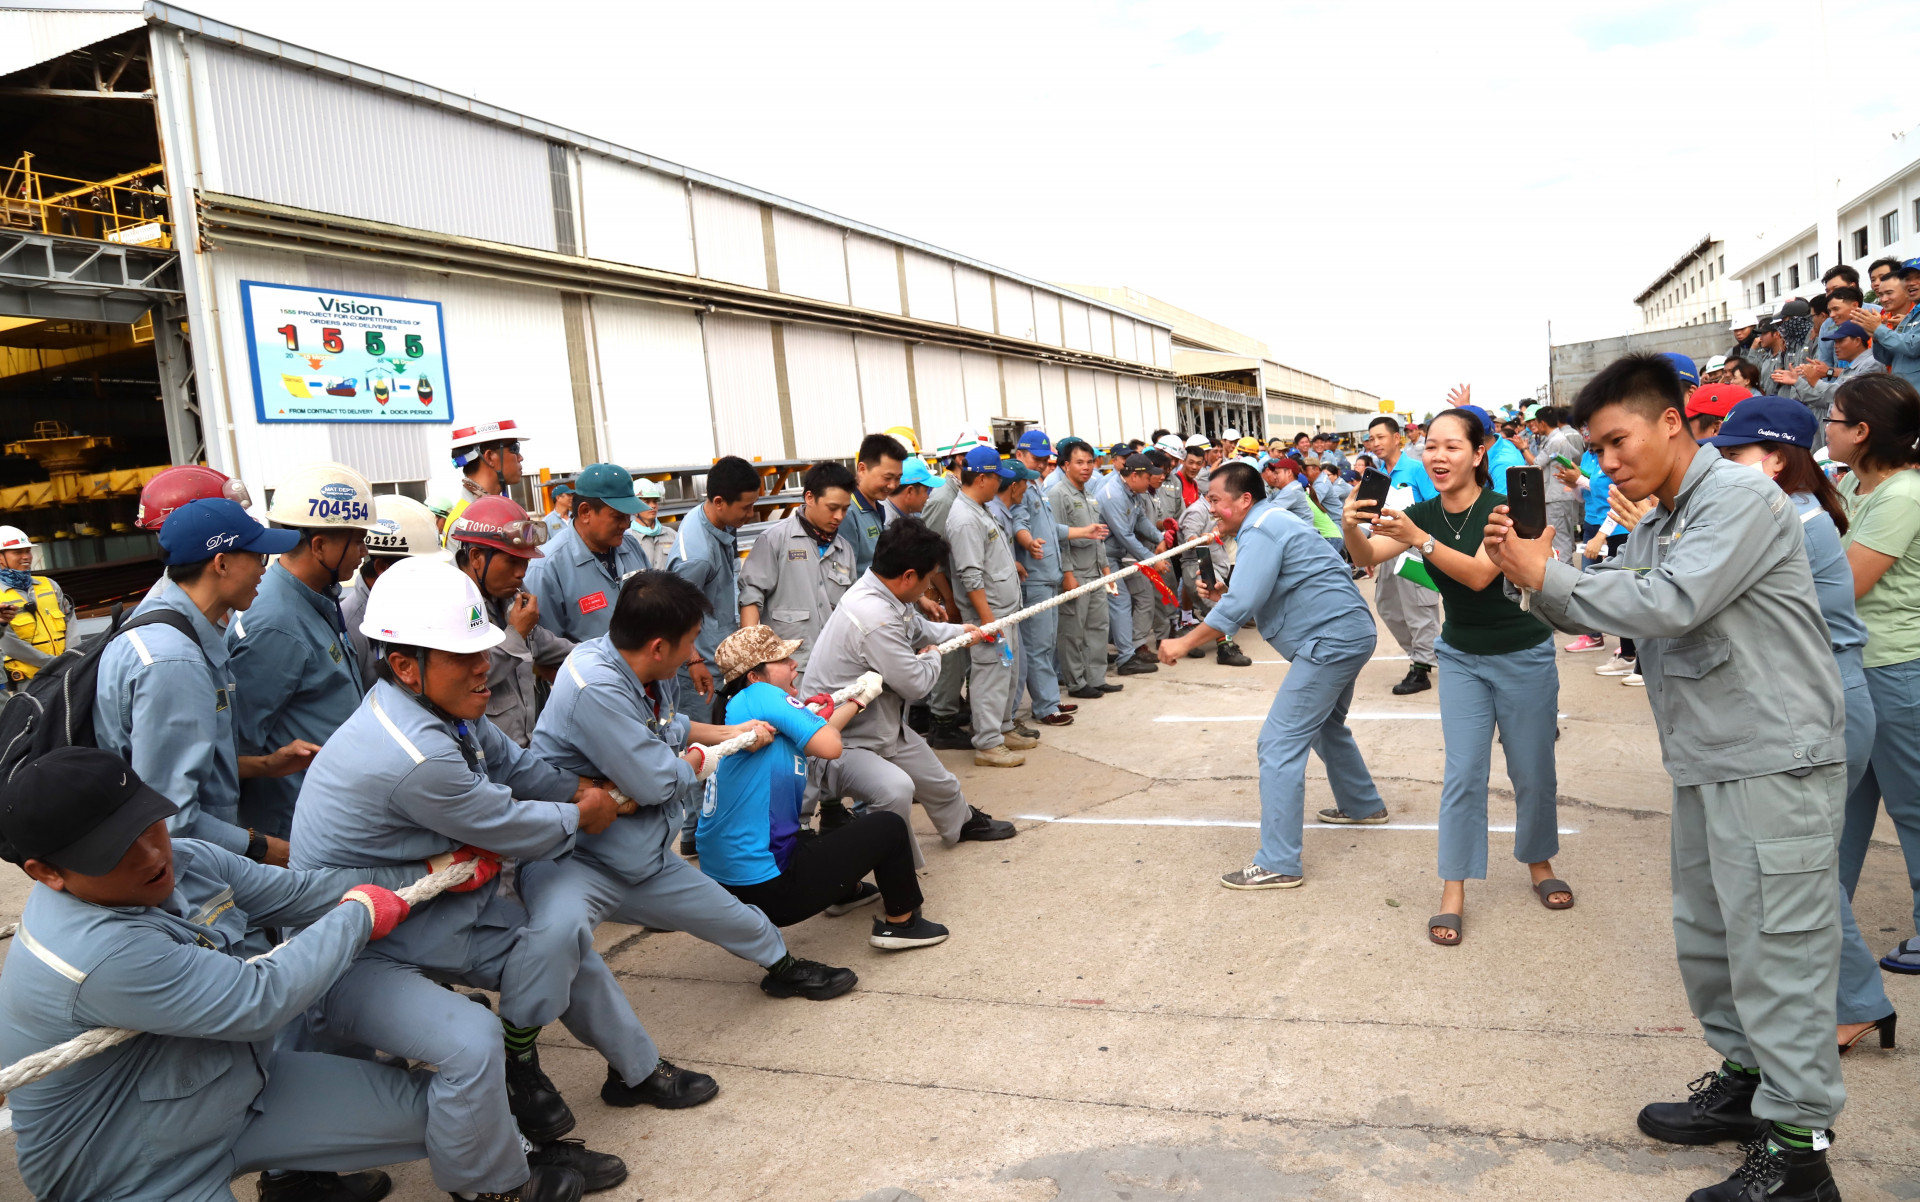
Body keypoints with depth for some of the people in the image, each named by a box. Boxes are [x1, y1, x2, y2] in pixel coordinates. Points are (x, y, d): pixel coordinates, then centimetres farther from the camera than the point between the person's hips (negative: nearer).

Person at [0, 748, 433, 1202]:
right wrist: (359, 913, -15)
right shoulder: (99, 955, -33)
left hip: (238, 1086, 8)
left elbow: (301, 892, 3)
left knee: (428, 1106, 6)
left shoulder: (186, 860, -7)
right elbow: (262, 1002, -28)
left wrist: (428, 869, -1)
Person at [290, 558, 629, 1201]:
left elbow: (512, 763, 11)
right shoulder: (412, 755, -34)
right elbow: (508, 829, -21)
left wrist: (584, 789, -3)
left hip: (432, 912, 10)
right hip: (353, 955, -10)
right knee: (470, 1041, -31)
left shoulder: (446, 708, -5)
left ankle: (639, 1071, 38)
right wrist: (582, 815, -4)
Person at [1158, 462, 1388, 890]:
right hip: (1347, 633, 11)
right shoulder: (1271, 523, 17)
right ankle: (1363, 805, 51)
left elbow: (1241, 605, -25)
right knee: (1325, 725, 31)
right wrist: (1223, 595, 0)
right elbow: (1260, 599, 19)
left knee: (1280, 745, -11)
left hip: (1331, 641, -11)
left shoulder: (1260, 532, -15)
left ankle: (1277, 864, -10)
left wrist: (1184, 643, -19)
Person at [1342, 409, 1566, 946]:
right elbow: (1367, 556, -16)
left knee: (1532, 772, 9)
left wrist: (1419, 539, -44)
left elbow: (1480, 574, -33)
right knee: (1463, 774, -4)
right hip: (1461, 657, 3)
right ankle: (1453, 892, 2)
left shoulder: (1503, 510, -18)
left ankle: (1539, 863, 34)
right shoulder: (1422, 514, -4)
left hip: (1523, 657, -3)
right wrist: (1352, 529, -38)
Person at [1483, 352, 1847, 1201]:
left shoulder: (1740, 498, -13)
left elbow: (1672, 604, -25)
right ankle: (1746, 1079, 33)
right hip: (1705, 762, 9)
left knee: (1776, 949, -4)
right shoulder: (1653, 530, 15)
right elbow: (1605, 616, 15)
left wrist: (1549, 574, -16)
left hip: (1773, 759, -9)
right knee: (1706, 938, 17)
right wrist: (1534, 576, -2)